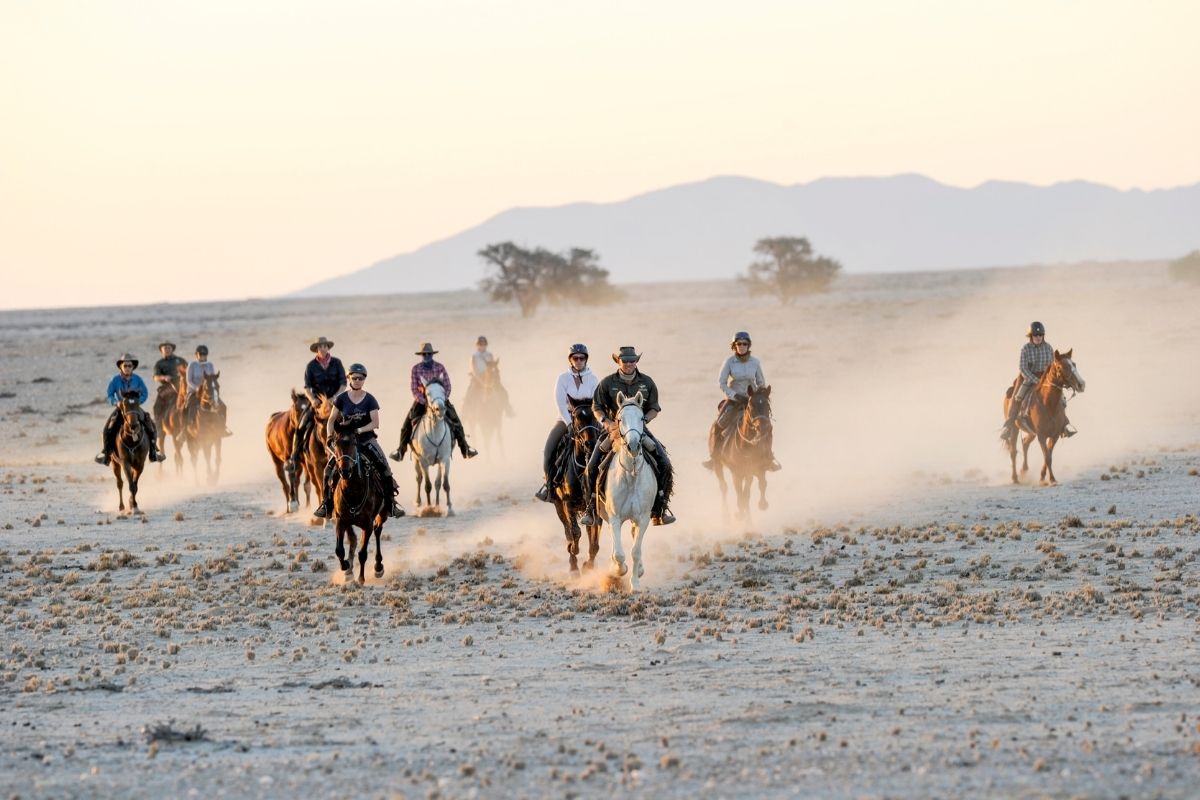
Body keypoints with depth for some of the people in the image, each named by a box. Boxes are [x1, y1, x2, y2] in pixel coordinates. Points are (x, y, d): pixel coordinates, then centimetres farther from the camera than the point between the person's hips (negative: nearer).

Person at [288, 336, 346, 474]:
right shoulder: (311, 366, 0)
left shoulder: (336, 363, 1)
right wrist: (312, 399, -21)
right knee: (301, 426, -13)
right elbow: (307, 387, -3)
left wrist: (336, 397, -17)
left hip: (334, 399, 0)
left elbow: (343, 383, -1)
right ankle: (294, 459, -4)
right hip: (317, 401, 0)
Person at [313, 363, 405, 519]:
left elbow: (375, 423, -8)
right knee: (329, 470, -12)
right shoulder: (341, 399, 1)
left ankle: (392, 502, -5)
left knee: (384, 468, -15)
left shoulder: (370, 400, -2)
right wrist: (329, 437, -9)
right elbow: (331, 421, 6)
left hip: (367, 439, -1)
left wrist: (360, 430, -22)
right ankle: (326, 505, -1)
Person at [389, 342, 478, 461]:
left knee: (455, 421, -5)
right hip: (421, 400, -1)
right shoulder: (416, 369, -9)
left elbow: (447, 387, -3)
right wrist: (424, 401, -22)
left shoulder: (440, 368, -7)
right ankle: (401, 450, 3)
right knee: (408, 422, -10)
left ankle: (465, 448, 7)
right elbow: (414, 389, -10)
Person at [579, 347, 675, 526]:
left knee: (664, 464, -14)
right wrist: (606, 422, -16)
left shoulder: (647, 382, 2)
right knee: (592, 466, -17)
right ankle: (590, 509, -2)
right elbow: (597, 408, 3)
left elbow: (654, 408, 6)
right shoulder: (607, 383, -1)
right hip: (614, 429, -1)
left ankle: (659, 510, -3)